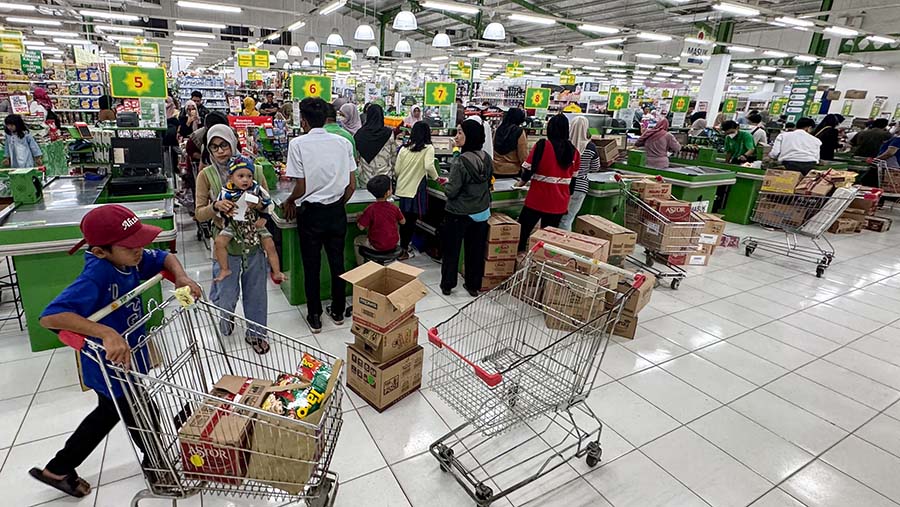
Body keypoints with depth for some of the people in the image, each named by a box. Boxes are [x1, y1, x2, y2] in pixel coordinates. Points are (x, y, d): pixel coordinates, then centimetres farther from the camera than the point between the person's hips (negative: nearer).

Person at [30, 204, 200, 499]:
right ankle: (157, 466, 47)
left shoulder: (128, 259, -11)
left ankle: (58, 470, 52)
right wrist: (106, 333, -52)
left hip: (131, 359, 8)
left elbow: (164, 258, 5)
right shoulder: (96, 277, -34)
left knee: (109, 413, 32)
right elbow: (49, 316, -42)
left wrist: (181, 277, -15)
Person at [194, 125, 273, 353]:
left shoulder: (252, 169, -3)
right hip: (226, 242, -1)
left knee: (256, 289, 12)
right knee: (226, 291, 10)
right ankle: (225, 321, 45)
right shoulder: (206, 175, -6)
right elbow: (199, 214, -5)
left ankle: (255, 332, 33)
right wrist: (216, 207, -25)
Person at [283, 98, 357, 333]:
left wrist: (289, 202, 7)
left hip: (311, 212, -3)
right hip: (337, 212, 3)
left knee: (311, 266, 10)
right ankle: (338, 311, 28)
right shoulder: (343, 143, 0)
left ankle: (314, 317, 21)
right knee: (337, 262, 15)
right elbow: (351, 185, 0)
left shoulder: (298, 144, -11)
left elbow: (301, 188, -13)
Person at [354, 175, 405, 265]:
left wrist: (359, 218, 5)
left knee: (356, 241, 22)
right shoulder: (394, 208, -10)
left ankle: (361, 265, 30)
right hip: (394, 244, 3)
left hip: (376, 247, -3)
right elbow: (403, 222, 5)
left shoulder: (370, 209, -20)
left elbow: (361, 227, -15)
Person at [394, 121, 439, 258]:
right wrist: (436, 178, -7)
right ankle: (404, 250, 13)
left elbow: (396, 171, 7)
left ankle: (402, 246, 28)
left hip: (401, 189, 4)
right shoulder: (428, 148, -6)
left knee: (404, 220, 17)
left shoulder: (404, 148, 5)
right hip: (415, 190, -4)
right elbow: (428, 166, -23)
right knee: (411, 221, 7)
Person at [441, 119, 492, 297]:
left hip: (459, 214, -6)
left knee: (451, 249, 12)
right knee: (476, 250, 16)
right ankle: (473, 285, 27)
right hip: (481, 213, 6)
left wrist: (446, 184, 1)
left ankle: (447, 285, 23)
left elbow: (451, 191, -19)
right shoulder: (487, 159, -2)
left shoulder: (461, 161, -23)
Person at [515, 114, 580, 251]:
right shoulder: (573, 150, 2)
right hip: (559, 202, 4)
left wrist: (522, 181, 7)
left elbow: (529, 168, -11)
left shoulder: (542, 145, -13)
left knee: (523, 230, 10)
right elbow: (573, 176, 11)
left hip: (538, 198, -4)